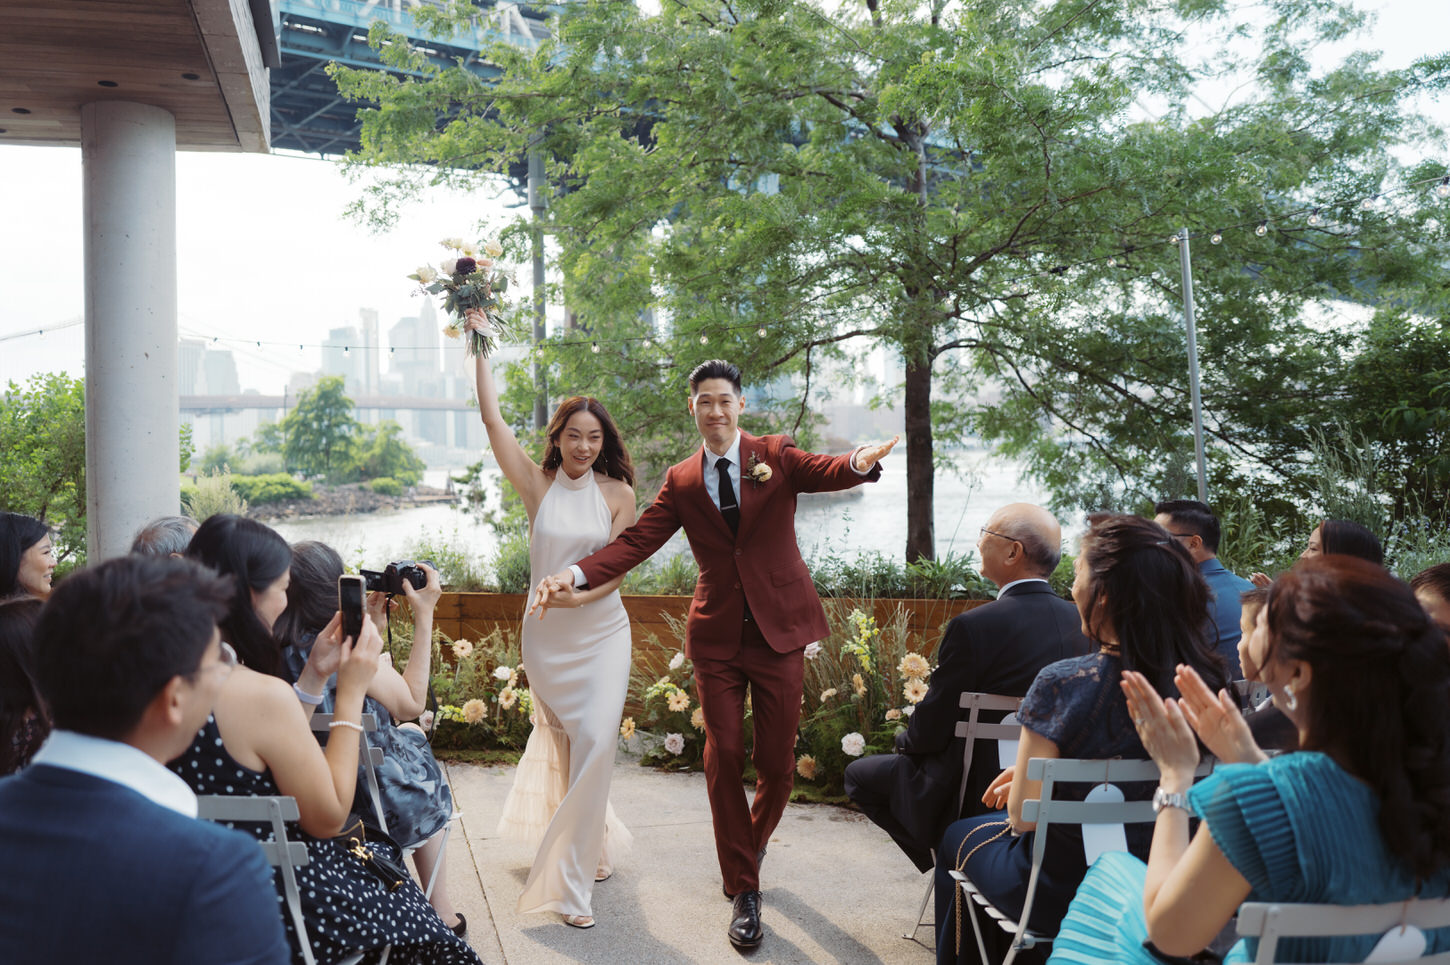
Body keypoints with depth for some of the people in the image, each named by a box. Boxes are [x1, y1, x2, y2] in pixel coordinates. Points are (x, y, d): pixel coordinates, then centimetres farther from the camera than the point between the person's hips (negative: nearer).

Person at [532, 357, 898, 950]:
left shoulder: (775, 456, 2)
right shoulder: (681, 481, 7)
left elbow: (825, 472, -17)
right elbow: (635, 542, 0)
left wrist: (860, 463, -42)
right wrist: (575, 576, -16)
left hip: (779, 628, -1)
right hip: (717, 635, 1)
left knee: (777, 761, 6)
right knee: (723, 757, -1)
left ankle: (753, 843, 38)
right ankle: (743, 889, 13)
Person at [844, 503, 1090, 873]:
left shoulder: (972, 627, -24)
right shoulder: (1082, 621, -5)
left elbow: (930, 731, -15)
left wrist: (906, 741, 9)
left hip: (979, 795, -7)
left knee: (859, 773, 12)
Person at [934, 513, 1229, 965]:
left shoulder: (1062, 684, -29)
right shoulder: (1205, 678, -12)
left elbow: (1023, 817, -21)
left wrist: (1024, 779, 1)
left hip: (1064, 891, -5)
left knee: (957, 839, 27)